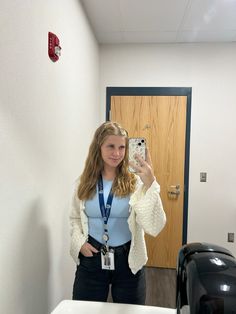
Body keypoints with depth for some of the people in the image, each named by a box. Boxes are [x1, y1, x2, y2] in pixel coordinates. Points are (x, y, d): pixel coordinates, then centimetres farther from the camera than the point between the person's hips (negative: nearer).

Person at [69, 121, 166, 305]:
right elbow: (75, 218, 12)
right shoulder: (84, 183, -2)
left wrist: (150, 185, -34)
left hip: (128, 261, -1)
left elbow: (154, 228, -24)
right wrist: (79, 241, -7)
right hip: (91, 259, 2)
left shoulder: (135, 182, -13)